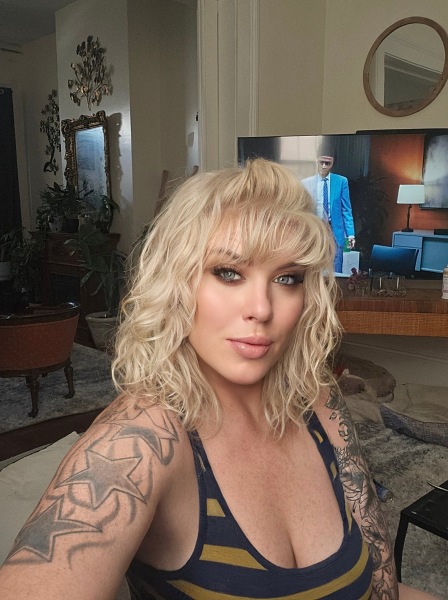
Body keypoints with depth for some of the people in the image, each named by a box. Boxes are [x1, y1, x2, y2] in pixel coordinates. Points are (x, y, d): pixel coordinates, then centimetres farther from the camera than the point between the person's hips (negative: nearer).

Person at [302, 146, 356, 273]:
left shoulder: (341, 181, 4)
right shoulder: (306, 183, 4)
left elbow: (346, 209, 4)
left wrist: (350, 234, -3)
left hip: (334, 232, 0)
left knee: (335, 272, 1)